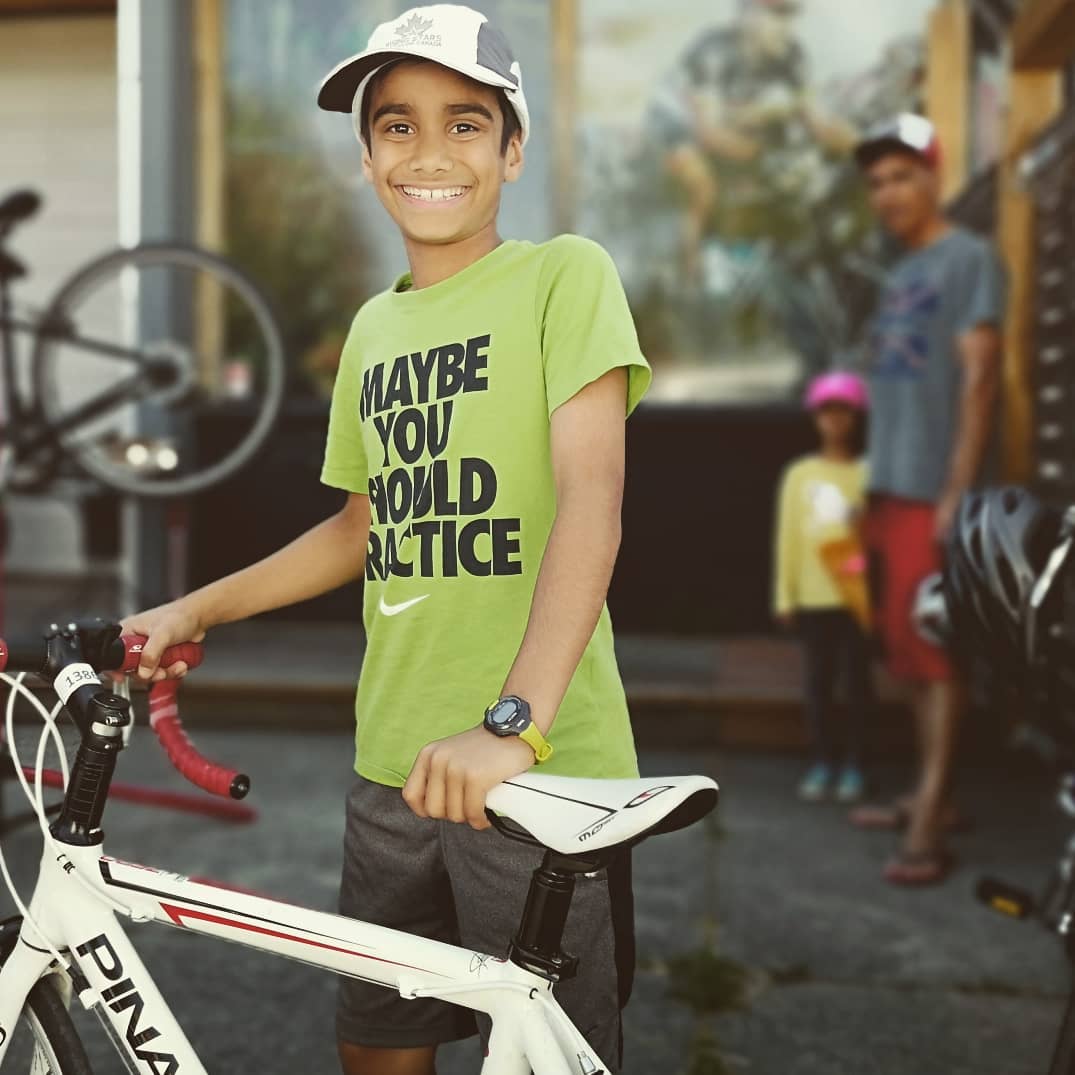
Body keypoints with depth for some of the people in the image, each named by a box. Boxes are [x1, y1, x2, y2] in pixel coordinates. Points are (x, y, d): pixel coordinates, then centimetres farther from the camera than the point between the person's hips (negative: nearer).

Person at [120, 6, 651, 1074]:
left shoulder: (563, 275, -6)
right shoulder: (374, 327, 13)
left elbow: (590, 501, -18)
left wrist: (513, 720, -29)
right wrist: (191, 610, 18)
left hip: (538, 769, -6)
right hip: (392, 762, 6)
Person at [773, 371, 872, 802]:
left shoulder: (870, 473, 1)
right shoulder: (800, 473, 5)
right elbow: (788, 537, 5)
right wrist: (785, 596, 3)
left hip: (859, 594, -1)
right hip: (814, 596, 1)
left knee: (856, 678, 3)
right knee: (818, 679, 5)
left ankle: (853, 765, 11)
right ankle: (821, 763, 13)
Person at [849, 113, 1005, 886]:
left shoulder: (970, 258, -6)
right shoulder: (898, 276, 18)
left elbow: (979, 379, -14)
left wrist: (959, 492, -19)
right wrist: (875, 495, 15)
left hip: (934, 491, -8)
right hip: (891, 489, 8)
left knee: (936, 648, -8)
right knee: (907, 646, 12)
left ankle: (930, 824, -7)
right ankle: (933, 794, 22)